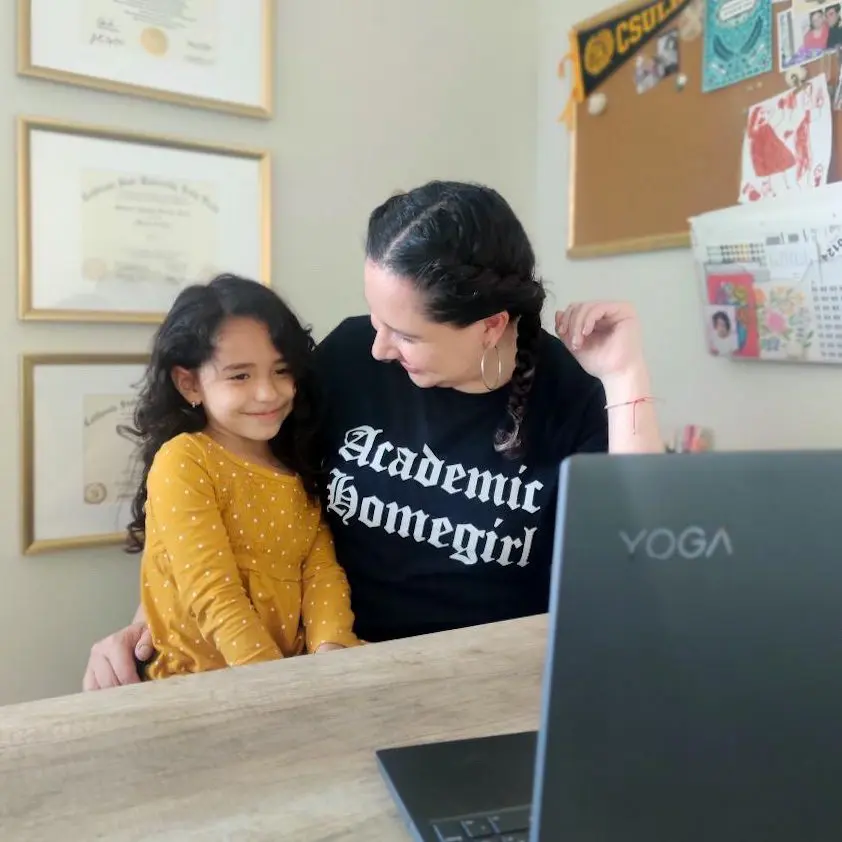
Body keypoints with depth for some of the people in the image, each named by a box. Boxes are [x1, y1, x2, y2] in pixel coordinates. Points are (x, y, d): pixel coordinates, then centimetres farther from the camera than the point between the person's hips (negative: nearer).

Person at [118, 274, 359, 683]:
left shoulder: (299, 466, 9)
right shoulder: (183, 462, -10)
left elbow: (322, 569, 0)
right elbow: (213, 594, -16)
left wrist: (330, 649, -17)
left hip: (296, 671, 6)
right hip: (199, 682, -6)